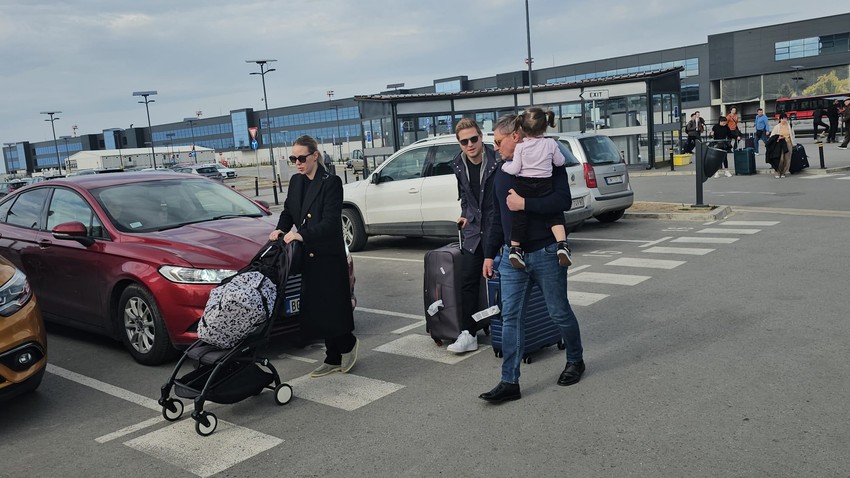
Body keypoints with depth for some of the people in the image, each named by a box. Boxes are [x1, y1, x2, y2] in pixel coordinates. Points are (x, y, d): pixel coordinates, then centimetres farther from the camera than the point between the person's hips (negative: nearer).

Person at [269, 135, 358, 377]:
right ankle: (334, 359, 21)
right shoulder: (295, 182, 10)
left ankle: (348, 343, 22)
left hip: (328, 257, -7)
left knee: (330, 308, -4)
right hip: (307, 257, 7)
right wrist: (281, 229, -1)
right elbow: (288, 211, 20)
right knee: (315, 310, 9)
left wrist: (302, 235, -29)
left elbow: (331, 221, -19)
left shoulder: (331, 183, -11)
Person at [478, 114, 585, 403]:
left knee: (559, 312, 9)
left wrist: (524, 203, -21)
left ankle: (575, 361, 34)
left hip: (546, 253, -5)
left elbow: (562, 200, -21)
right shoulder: (501, 174, 13)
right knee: (510, 318, 0)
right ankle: (509, 383, 3)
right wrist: (489, 253, 15)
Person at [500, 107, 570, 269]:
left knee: (519, 216, 8)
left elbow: (514, 169, -7)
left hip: (523, 187, 0)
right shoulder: (551, 144, 0)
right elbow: (560, 162, 10)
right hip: (544, 187, 1)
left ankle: (515, 248, 6)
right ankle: (562, 245, -8)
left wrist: (505, 165, 12)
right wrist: (555, 155, 30)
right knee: (555, 215, 7)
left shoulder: (520, 147, -4)